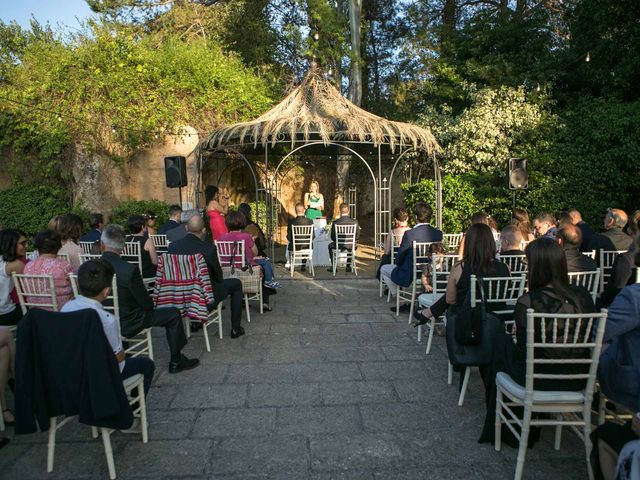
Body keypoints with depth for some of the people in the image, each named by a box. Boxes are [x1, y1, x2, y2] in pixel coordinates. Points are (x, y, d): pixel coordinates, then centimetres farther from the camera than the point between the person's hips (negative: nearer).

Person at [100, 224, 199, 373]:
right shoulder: (129, 269, -27)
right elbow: (147, 304, -18)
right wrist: (149, 304, 7)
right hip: (127, 325, -6)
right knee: (173, 314, 8)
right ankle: (176, 362, 18)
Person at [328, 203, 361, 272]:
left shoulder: (335, 222, -17)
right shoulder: (355, 222, -13)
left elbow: (333, 238, -8)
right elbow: (357, 236, -3)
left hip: (339, 246, -1)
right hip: (350, 246, 2)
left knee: (330, 246, 33)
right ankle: (348, 266, 40)